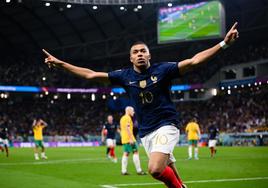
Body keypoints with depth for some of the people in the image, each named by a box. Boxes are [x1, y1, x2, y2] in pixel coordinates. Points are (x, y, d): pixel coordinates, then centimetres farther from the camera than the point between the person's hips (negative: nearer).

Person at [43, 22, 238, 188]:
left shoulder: (162, 69, -8)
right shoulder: (125, 75, 2)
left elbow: (194, 61, -15)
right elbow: (91, 74, 6)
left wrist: (223, 43, -24)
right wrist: (60, 63, 4)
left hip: (166, 126, -5)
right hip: (145, 132, 5)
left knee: (156, 169, -24)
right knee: (168, 170, 9)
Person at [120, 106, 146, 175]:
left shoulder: (122, 118, 19)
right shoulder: (128, 118, -9)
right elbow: (127, 128, -19)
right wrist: (131, 138, -22)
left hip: (124, 139, 9)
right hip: (129, 138, -9)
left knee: (126, 154, 8)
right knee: (135, 152, -7)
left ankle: (124, 171, 3)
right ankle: (139, 170, -9)